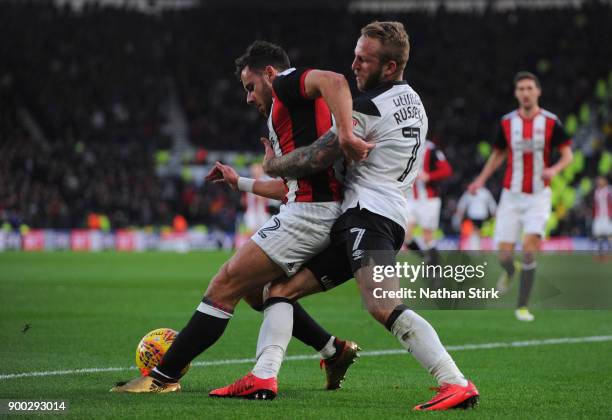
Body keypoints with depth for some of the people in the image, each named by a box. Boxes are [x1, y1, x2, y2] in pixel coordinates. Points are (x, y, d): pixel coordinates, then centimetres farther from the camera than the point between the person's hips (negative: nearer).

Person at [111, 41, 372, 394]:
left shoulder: (286, 83, -2)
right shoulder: (289, 111, 27)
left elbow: (334, 80, -25)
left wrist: (346, 135, -37)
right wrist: (241, 182, 38)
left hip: (306, 214, -10)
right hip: (317, 212, 10)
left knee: (226, 285, -7)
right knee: (255, 288, 20)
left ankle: (164, 376, -4)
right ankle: (335, 351, 20)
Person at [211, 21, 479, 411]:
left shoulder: (369, 107, -10)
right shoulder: (413, 101, 20)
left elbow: (317, 159, -9)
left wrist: (272, 164, 11)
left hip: (368, 214, -11)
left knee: (384, 308, -29)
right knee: (281, 290, 11)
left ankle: (456, 383, -34)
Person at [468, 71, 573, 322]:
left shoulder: (550, 122, -4)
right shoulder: (506, 123, 2)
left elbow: (568, 155, 0)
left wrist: (555, 169, -21)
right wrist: (481, 179, 7)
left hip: (538, 196, -2)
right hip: (511, 196, 2)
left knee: (530, 250, -17)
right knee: (504, 255, -2)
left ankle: (522, 306, -6)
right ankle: (509, 272, 36)